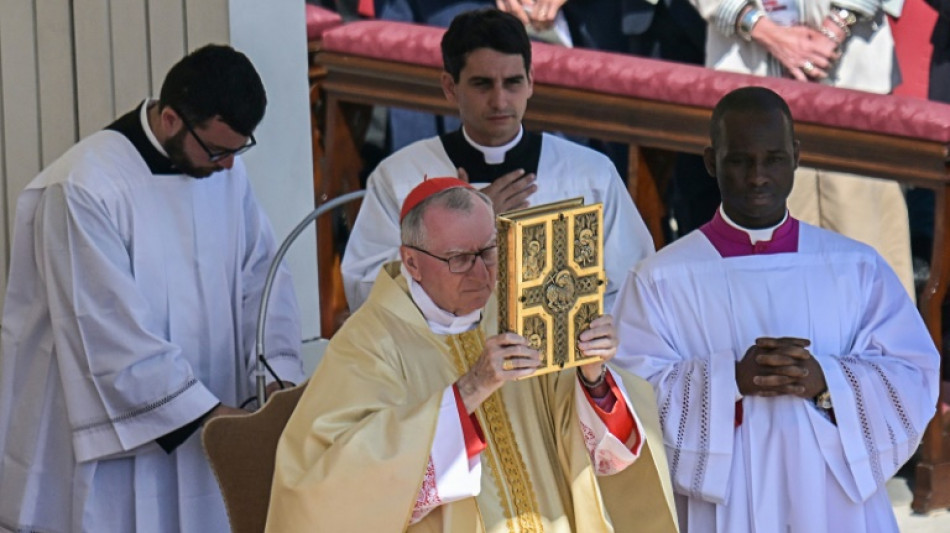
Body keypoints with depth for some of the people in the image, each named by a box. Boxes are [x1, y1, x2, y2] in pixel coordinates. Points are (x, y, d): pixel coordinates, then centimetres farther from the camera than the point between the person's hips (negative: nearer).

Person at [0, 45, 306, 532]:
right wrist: (207, 412, -19)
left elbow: (261, 275, 8)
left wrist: (279, 375, -8)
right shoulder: (80, 190, -18)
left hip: (201, 437, 6)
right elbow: (112, 336, -20)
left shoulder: (225, 172, 4)